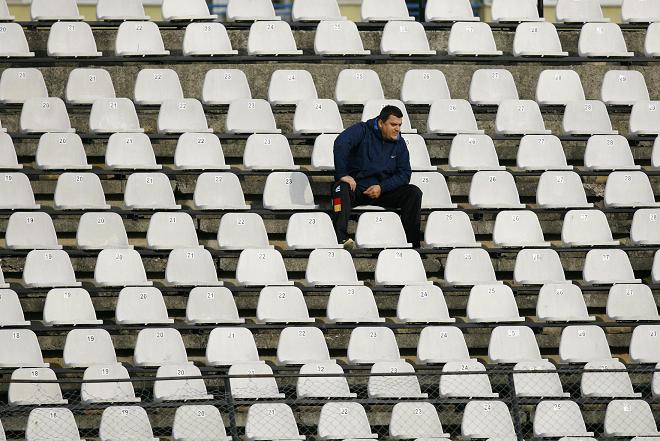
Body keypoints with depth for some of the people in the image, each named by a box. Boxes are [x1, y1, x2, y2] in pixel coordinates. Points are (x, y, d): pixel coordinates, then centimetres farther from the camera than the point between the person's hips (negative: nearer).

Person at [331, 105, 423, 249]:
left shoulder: (399, 144, 8)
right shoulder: (363, 131, -5)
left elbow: (404, 174, 3)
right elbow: (341, 143, -23)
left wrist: (382, 188, -12)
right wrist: (342, 174, -30)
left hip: (383, 190, 4)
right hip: (356, 186, -4)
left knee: (414, 193, -16)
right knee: (341, 188, -37)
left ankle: (414, 241, -21)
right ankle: (342, 238, -54)